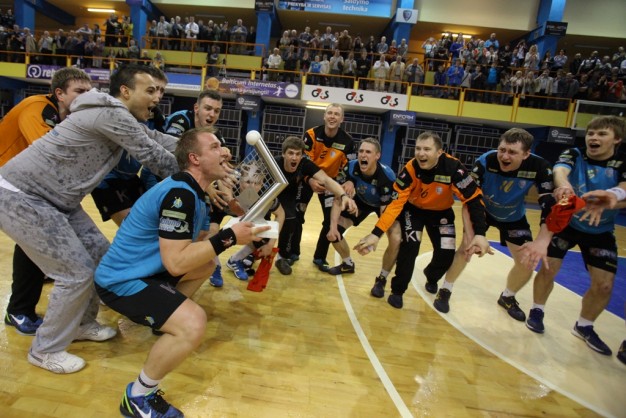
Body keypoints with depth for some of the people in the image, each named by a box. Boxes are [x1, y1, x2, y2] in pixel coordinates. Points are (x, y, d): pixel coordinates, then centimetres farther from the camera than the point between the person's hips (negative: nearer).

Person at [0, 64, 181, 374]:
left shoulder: (118, 116, 9)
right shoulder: (112, 114, -21)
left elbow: (158, 140, 10)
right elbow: (154, 157, -20)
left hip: (51, 198, 10)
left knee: (102, 256, 9)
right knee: (77, 272, -8)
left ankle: (81, 324, 30)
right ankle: (46, 350, 15)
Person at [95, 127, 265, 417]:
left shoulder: (193, 193, 6)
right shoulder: (180, 194, -25)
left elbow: (199, 243, 9)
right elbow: (176, 263, -30)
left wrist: (240, 232, -4)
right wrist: (228, 238, -25)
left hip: (144, 269, 10)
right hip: (121, 281, -10)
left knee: (207, 265, 18)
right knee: (194, 324, -26)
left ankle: (166, 320, 31)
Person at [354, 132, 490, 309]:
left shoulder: (453, 167, -31)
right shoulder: (410, 169, -29)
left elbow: (474, 198, -25)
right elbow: (394, 203, -30)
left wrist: (479, 233, -34)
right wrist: (376, 233, -39)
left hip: (441, 212, 1)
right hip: (414, 209, -1)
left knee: (446, 254, -7)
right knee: (410, 246, -20)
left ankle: (431, 278, 30)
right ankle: (397, 291, 1)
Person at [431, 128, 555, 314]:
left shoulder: (539, 167, -30)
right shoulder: (485, 161, -33)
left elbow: (549, 205, -31)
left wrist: (542, 241, -47)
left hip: (514, 217, 2)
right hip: (484, 210, -2)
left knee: (526, 264, 2)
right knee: (465, 248, -16)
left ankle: (507, 297, 32)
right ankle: (445, 291, 5)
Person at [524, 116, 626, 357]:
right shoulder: (573, 154, -13)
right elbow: (560, 170, -36)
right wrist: (563, 184, -60)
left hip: (601, 230, 2)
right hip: (565, 221, -1)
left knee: (604, 285, -1)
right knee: (548, 268, -10)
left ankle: (584, 327, 23)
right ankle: (537, 311, 17)